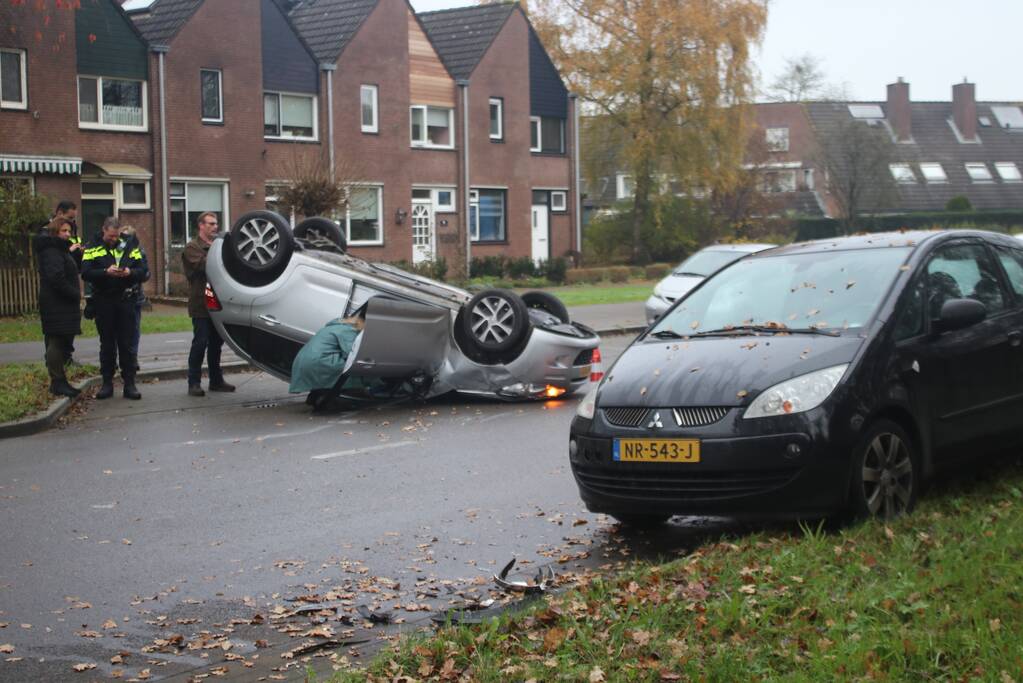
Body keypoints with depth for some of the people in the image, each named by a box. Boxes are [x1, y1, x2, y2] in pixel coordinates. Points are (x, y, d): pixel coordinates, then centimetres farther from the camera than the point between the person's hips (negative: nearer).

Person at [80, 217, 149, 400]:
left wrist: (130, 272, -15)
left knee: (126, 344, 1)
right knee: (107, 345, 6)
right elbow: (85, 273, -9)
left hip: (126, 301, 1)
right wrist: (106, 272, -23)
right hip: (103, 302, -1)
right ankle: (107, 383, 13)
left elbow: (144, 272, 5)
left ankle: (129, 384, 4)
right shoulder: (93, 249, 2)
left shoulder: (129, 248, 8)